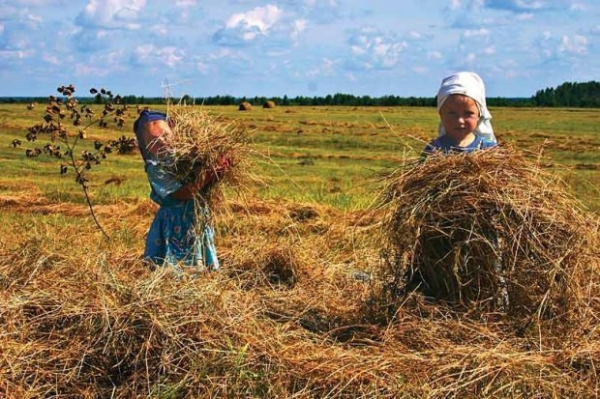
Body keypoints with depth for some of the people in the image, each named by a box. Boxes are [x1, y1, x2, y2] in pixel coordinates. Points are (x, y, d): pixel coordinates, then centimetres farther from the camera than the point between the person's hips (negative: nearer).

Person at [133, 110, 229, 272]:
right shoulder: (155, 168, -16)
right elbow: (180, 194, -25)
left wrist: (218, 168, -21)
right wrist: (206, 178, -34)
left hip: (198, 219, 5)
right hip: (174, 224, -5)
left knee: (201, 268, 14)